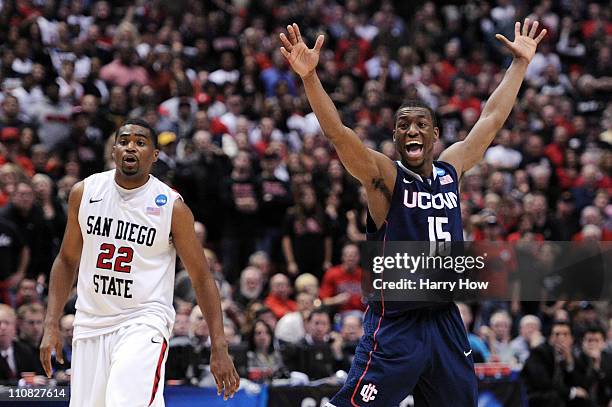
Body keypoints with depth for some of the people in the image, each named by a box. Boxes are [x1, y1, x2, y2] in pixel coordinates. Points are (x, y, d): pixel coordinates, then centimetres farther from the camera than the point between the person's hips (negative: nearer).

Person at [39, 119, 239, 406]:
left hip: (144, 322, -4)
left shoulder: (172, 206, -7)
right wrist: (51, 325, 4)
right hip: (90, 325, 4)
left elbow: (201, 277, -2)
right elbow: (67, 261, 13)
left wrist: (219, 348, -8)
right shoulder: (84, 193, 2)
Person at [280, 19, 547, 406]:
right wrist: (310, 77, -35)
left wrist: (521, 62, 23)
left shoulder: (450, 169, 9)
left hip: (446, 322, 6)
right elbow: (338, 134, -21)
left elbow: (492, 119, 18)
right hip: (395, 326, -6)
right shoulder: (383, 175, -6)